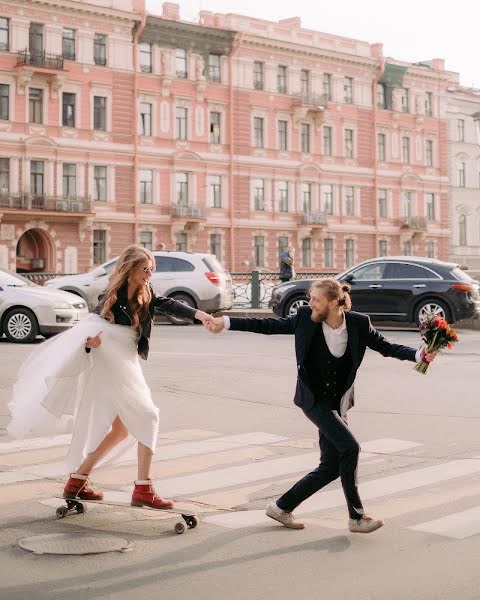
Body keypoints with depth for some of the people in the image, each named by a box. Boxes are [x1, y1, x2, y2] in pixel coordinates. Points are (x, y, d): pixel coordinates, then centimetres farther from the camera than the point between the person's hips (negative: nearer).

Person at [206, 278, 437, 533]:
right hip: (314, 399, -4)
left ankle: (282, 507, 19)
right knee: (349, 447, -19)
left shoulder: (359, 324, -9)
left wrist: (419, 355, -16)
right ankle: (356, 515, -4)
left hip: (337, 402, 4)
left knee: (331, 466, 2)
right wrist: (226, 322, -5)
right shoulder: (305, 318, -10)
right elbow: (270, 325, -2)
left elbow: (387, 347, -1)